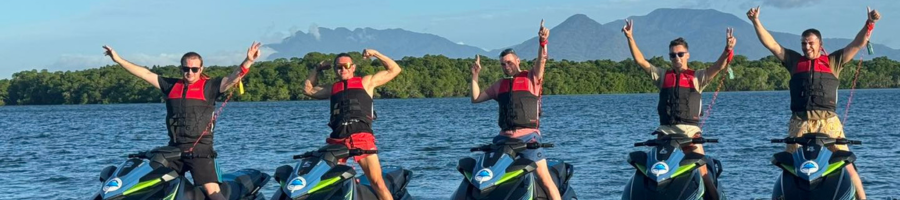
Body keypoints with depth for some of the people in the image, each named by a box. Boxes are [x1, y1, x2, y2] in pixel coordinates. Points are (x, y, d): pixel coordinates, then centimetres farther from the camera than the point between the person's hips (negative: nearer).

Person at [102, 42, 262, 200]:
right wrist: (118, 59, 14)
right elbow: (146, 74, 15)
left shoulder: (209, 86, 1)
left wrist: (248, 61, -30)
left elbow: (232, 79, -13)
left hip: (200, 150, -6)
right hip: (174, 149, 6)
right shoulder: (172, 85, 14)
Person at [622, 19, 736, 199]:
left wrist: (727, 50, -22)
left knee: (702, 170, -12)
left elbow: (718, 66, -3)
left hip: (690, 130, -2)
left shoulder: (698, 77, 11)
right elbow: (640, 61, 13)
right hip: (665, 130, 2)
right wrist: (630, 38, 3)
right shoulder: (662, 76, 18)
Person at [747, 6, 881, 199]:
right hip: (800, 122, 2)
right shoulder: (794, 61, 17)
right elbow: (770, 44, 14)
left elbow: (857, 44, 10)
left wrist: (870, 23, -3)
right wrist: (756, 22, 6)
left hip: (828, 121, -2)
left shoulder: (833, 61, 14)